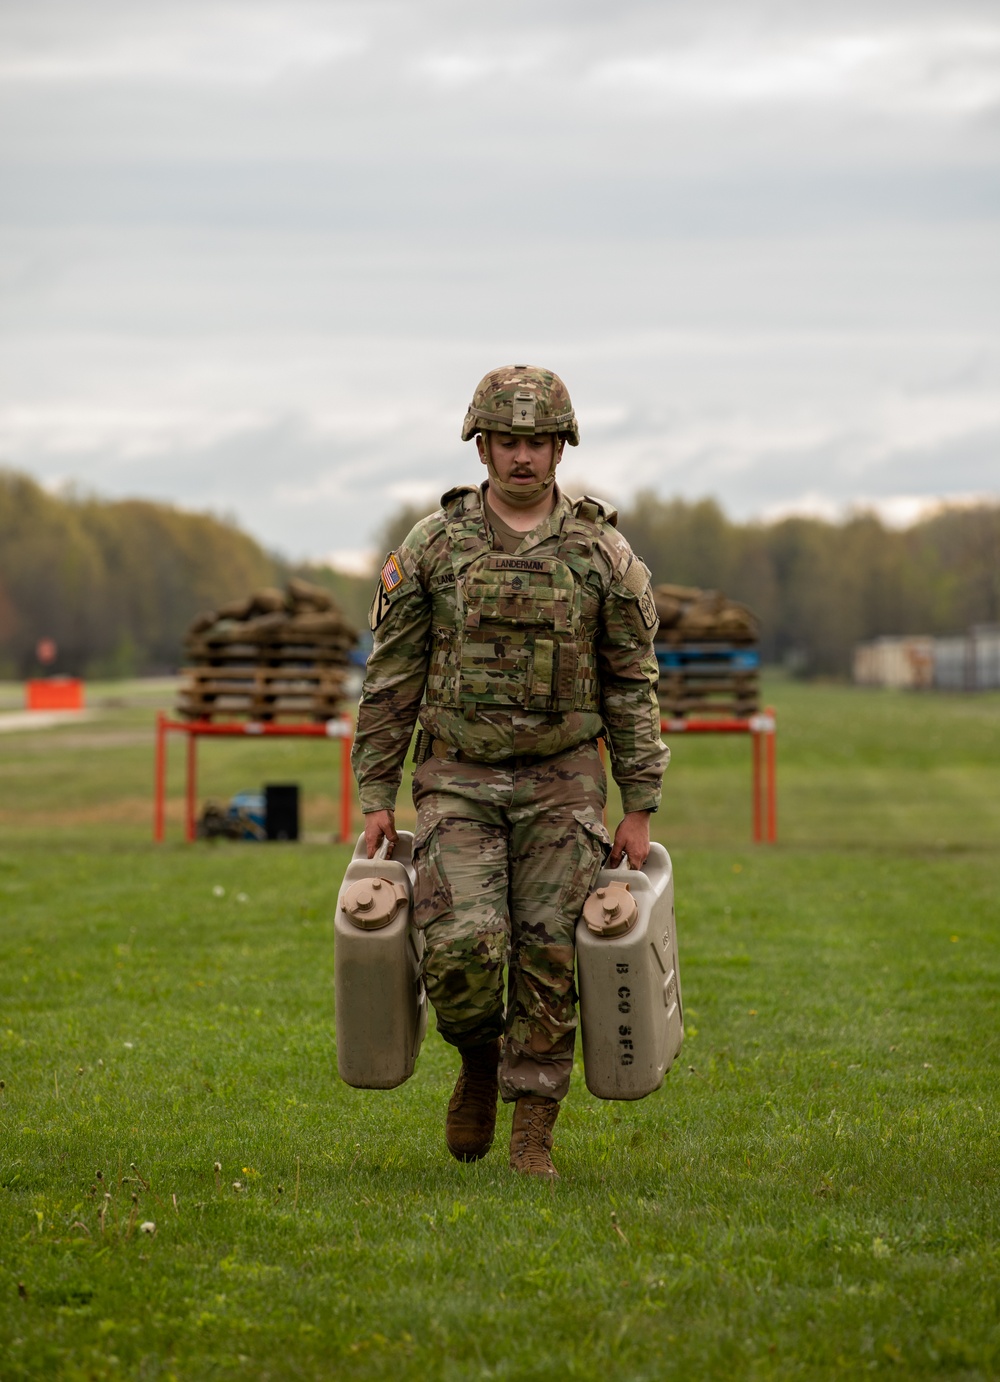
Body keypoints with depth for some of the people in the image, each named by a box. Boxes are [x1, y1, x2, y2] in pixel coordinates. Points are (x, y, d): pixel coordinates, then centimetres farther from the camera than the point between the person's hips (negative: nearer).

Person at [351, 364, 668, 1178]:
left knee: (548, 959, -1)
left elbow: (633, 686, 2)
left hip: (561, 783, 0)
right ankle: (480, 1058, 16)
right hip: (459, 780, 0)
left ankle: (533, 1134, 10)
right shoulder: (433, 548, 0)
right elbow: (391, 681, 4)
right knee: (462, 949, -15)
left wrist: (640, 810, -1)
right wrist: (376, 797, 1)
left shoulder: (601, 552, 0)